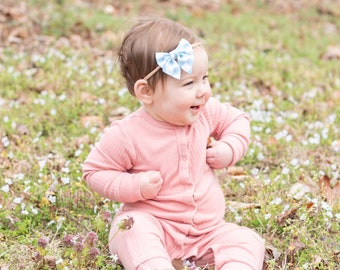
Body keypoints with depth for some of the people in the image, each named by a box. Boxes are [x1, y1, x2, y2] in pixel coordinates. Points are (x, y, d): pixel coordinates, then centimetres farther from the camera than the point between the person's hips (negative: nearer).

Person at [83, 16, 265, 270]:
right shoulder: (127, 135, -19)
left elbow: (238, 120, 12)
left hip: (209, 228, 5)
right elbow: (95, 171, -8)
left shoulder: (208, 112, -8)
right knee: (135, 232, -36)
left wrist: (230, 149, -8)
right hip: (151, 221, -4)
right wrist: (134, 187, -23)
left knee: (248, 242, -15)